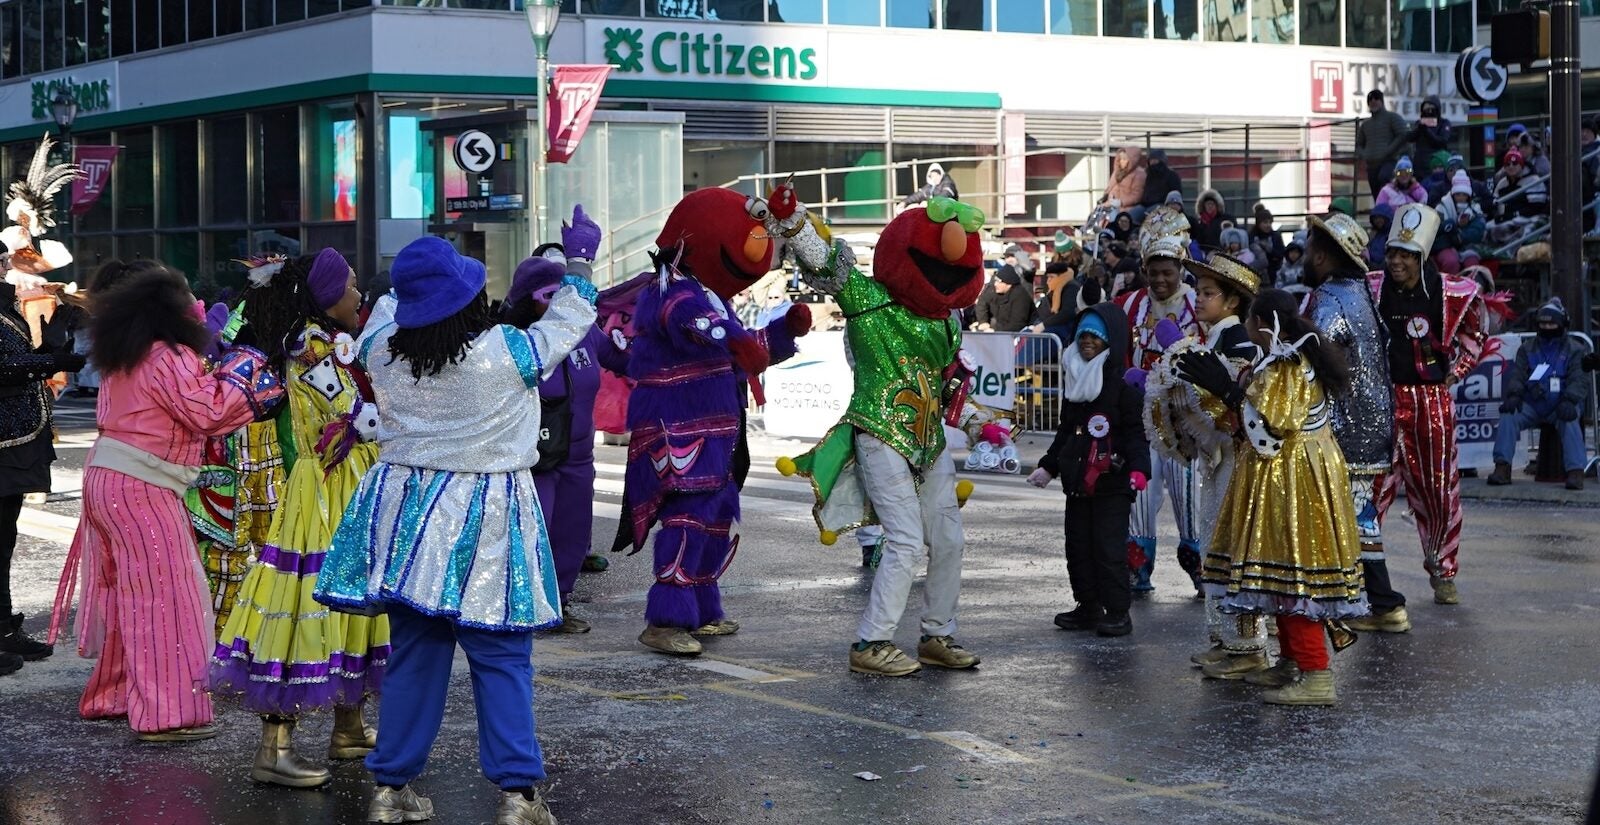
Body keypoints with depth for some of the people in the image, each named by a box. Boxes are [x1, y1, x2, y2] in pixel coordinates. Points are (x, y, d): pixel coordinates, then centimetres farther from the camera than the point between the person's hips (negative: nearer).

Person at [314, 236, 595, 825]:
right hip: (484, 525, -4)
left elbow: (383, 313, 23)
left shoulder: (383, 352, -2)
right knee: (501, 659, 1)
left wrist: (404, 289, 39)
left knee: (412, 654, 13)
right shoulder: (509, 352, -13)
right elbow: (571, 320, 6)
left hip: (406, 514, 5)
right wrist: (572, 279, 24)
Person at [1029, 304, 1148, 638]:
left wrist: (1139, 469, -24)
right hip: (1077, 481, 8)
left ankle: (1118, 611, 0)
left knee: (1109, 548, -7)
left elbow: (1137, 433, -11)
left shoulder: (1124, 386, -7)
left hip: (1112, 484, -7)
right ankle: (1088, 607, 20)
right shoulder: (1074, 381, 15)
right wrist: (1049, 466, 26)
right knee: (1078, 545, 10)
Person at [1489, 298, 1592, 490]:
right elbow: (1516, 375, 6)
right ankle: (1502, 468, -28)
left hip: (1561, 406, -2)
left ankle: (1575, 472, -39)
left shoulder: (1575, 350, 8)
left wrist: (1569, 400, -25)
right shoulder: (1527, 349, 18)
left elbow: (1581, 380, -5)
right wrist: (1513, 395, -16)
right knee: (1508, 416, -25)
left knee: (1569, 422, -35)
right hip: (1532, 404, 3)